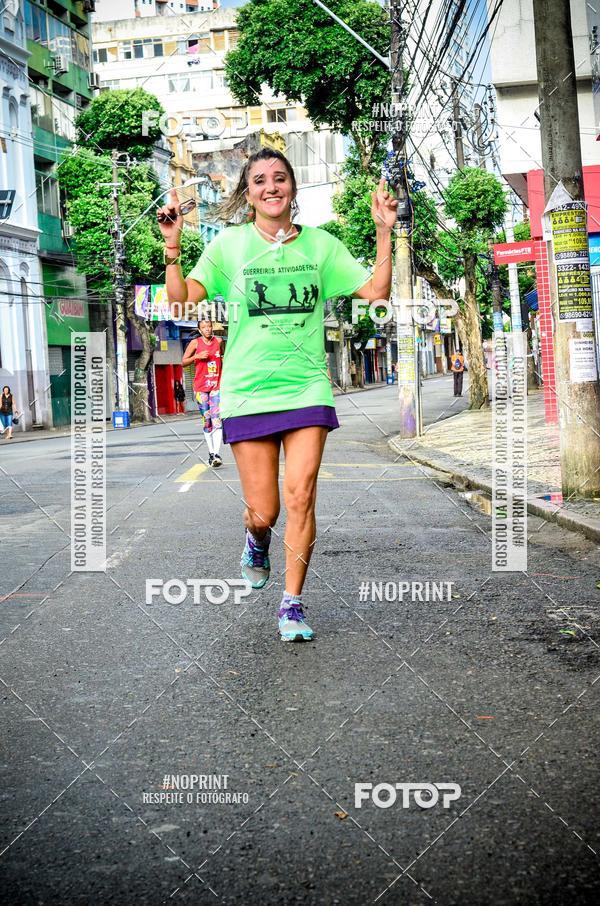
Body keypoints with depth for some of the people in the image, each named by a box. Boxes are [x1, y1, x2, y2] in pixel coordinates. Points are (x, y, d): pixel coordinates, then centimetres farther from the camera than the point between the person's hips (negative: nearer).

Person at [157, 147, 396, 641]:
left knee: (300, 495, -11)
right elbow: (182, 299, -6)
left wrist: (384, 233, -7)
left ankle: (293, 603, 4)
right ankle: (257, 541, 40)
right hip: (247, 392, 0)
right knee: (263, 512, 1)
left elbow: (376, 291, 1)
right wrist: (172, 247, -18)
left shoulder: (320, 243, 6)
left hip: (307, 388, 1)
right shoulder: (230, 244, 2)